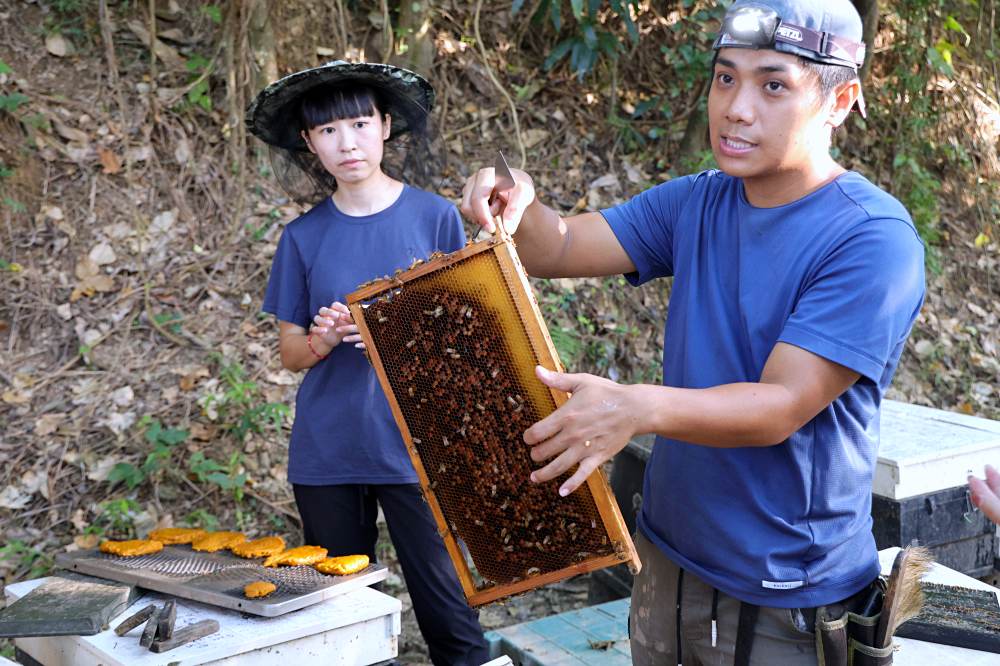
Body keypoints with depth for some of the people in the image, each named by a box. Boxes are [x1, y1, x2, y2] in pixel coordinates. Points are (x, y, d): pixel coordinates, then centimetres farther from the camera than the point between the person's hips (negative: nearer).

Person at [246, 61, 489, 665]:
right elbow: (290, 353, 9)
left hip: (414, 448, -2)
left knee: (449, 614, -1)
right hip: (326, 454, 2)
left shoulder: (435, 217, -1)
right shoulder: (304, 236, 4)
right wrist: (322, 338, -13)